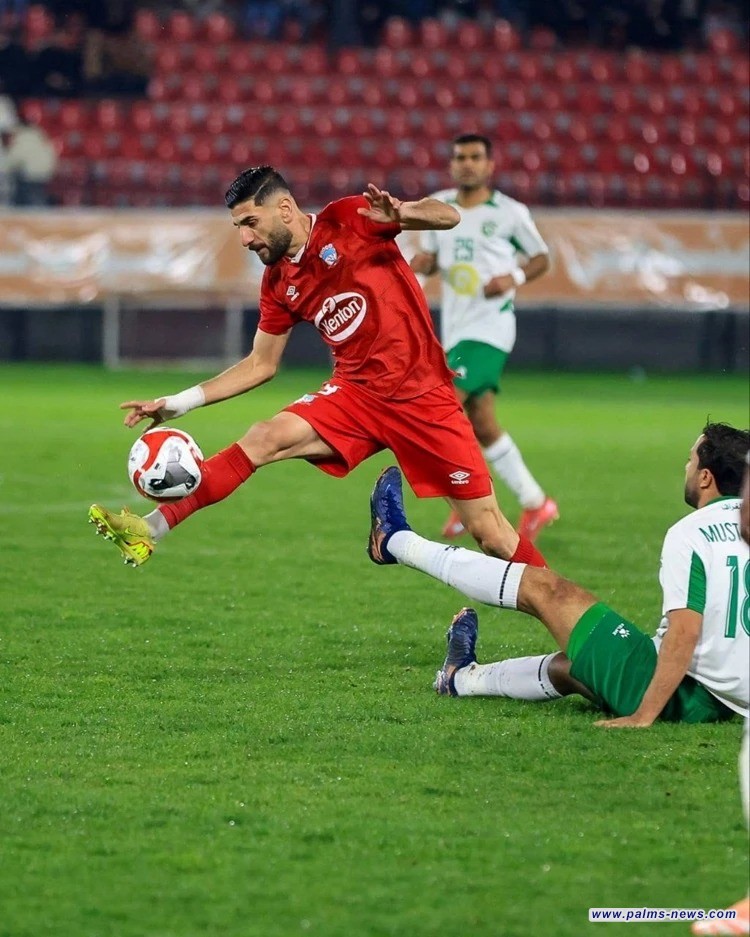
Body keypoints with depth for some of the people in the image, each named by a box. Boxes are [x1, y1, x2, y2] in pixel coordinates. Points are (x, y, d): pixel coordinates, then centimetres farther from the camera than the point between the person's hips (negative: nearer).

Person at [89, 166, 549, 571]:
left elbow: (449, 215, -13)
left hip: (422, 394, -4)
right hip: (357, 393, 4)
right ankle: (151, 530, -22)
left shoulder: (348, 220, -8)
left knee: (490, 532, -5)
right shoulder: (279, 284, 7)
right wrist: (180, 402, 8)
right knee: (263, 440, -17)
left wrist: (399, 214, -35)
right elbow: (261, 365, 16)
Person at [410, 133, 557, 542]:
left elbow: (541, 258, 6)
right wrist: (416, 266, -6)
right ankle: (535, 504, 20)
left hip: (489, 328, -6)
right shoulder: (437, 207, 10)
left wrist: (514, 278, -13)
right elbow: (428, 257, 17)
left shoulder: (510, 213, -3)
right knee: (483, 426, 8)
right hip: (455, 329, 6)